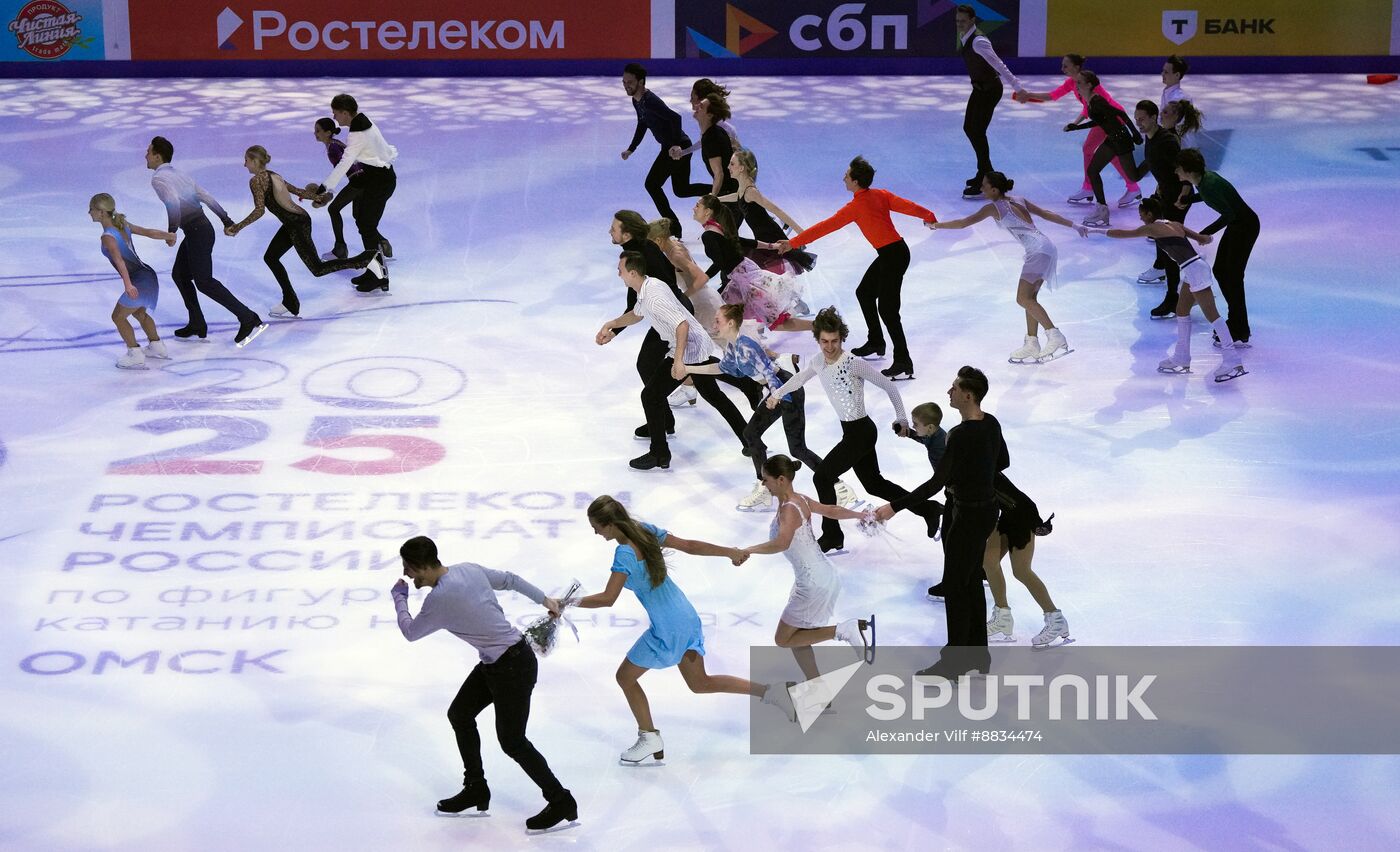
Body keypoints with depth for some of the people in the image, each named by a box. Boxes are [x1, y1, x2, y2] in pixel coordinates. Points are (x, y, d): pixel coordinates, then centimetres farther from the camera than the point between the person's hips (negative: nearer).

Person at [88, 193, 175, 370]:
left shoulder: (108, 237, -16)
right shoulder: (123, 226, 7)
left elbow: (119, 260, -30)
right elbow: (148, 232, 13)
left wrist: (128, 284, -42)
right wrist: (168, 236, 30)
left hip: (139, 281, -9)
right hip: (149, 276, 9)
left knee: (118, 317, 9)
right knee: (139, 312, 31)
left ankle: (135, 356, 10)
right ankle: (157, 347, 42)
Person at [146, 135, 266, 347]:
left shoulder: (158, 179, -9)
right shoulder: (180, 174, 18)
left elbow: (173, 202, -27)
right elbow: (207, 197, 21)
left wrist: (172, 230, -16)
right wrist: (226, 220, 28)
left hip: (197, 232, -10)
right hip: (201, 228, 10)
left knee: (204, 281, -9)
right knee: (179, 275, 18)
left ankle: (248, 319, -13)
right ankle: (197, 325, 21)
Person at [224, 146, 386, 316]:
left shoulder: (256, 181, -15)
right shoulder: (272, 175, 11)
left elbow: (259, 211, -23)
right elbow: (295, 190, 22)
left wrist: (237, 227, -18)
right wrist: (314, 196, 39)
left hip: (297, 225, -10)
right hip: (297, 220, 10)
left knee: (317, 269, -2)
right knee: (270, 258, 16)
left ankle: (369, 258, -5)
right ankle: (290, 304, 19)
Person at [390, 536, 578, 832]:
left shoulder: (439, 598, -23)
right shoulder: (468, 569, 1)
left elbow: (410, 632, -5)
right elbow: (509, 580, 15)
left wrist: (399, 596, 12)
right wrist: (544, 599, 28)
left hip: (513, 668, -10)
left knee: (512, 742, -1)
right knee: (459, 713, 16)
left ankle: (561, 802, 9)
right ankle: (476, 790, 26)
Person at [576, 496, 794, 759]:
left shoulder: (625, 554, -24)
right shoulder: (646, 530, -1)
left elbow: (607, 599, -27)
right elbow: (689, 546, 5)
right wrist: (729, 552, 15)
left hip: (667, 630, -9)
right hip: (687, 618, 9)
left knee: (625, 677, 10)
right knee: (700, 683, 21)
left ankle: (649, 738, 19)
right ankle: (769, 691, 15)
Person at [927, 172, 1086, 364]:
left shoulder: (994, 207, -3)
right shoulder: (1019, 201, 19)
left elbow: (964, 222, -5)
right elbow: (1048, 214, 22)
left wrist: (936, 225, 5)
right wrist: (1074, 226, 29)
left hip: (1038, 251, -9)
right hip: (1046, 249, 9)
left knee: (1023, 298, -12)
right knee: (1028, 298, 11)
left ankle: (1055, 336, -20)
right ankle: (1031, 344, 11)